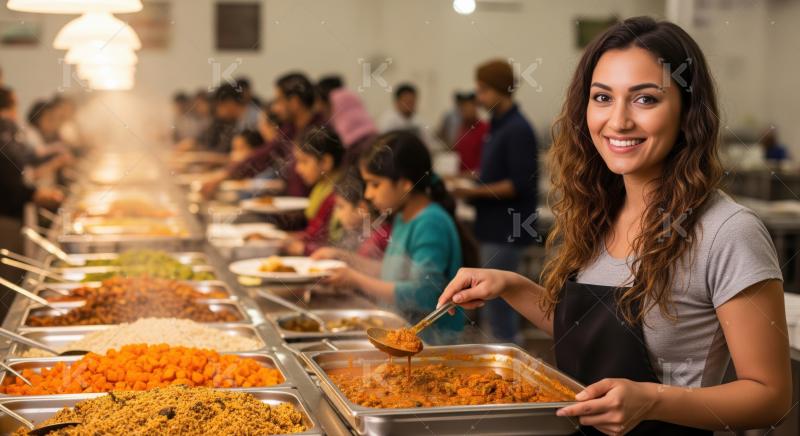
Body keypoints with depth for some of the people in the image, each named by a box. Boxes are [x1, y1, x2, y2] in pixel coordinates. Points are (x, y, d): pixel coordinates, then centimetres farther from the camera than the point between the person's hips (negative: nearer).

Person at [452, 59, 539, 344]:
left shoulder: (517, 130, -15)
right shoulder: (497, 126, 14)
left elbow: (519, 184, -20)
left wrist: (475, 191, -20)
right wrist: (468, 185, 9)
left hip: (506, 231, -10)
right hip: (495, 227, 10)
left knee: (494, 303, -6)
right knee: (503, 299, 16)